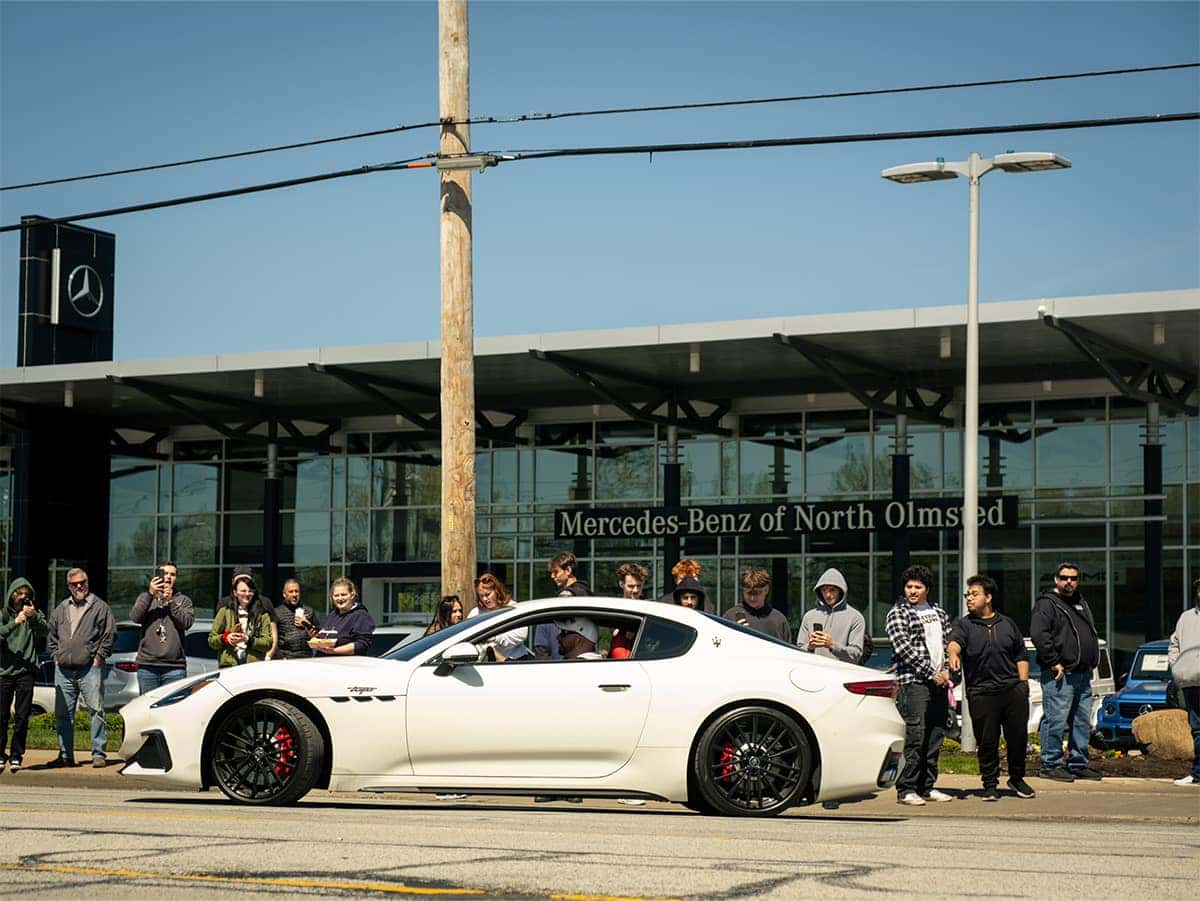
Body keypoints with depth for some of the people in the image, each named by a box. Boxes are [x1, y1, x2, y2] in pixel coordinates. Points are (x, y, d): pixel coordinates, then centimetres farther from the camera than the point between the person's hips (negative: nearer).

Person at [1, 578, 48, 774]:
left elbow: (45, 631, -9)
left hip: (26, 671, 0)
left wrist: (34, 617, -27)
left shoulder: (36, 614, 10)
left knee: (22, 717, -2)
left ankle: (16, 755, 5)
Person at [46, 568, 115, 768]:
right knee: (63, 714, 7)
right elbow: (51, 635, 23)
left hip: (89, 669, -5)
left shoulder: (99, 606, 3)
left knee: (96, 710, -8)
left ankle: (99, 754, -5)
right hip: (63, 670, 5)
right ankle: (66, 755, 14)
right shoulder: (61, 609, 17)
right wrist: (55, 656, 11)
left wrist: (98, 657, -7)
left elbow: (110, 634, -2)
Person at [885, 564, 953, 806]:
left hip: (938, 683, 7)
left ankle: (927, 787, 15)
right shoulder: (898, 613, -2)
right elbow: (903, 648, -11)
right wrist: (930, 673, -13)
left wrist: (946, 671, 3)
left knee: (935, 737, 7)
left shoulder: (939, 613, 18)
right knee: (915, 737, -12)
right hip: (913, 683, -7)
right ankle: (906, 789, -10)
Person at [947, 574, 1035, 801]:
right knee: (987, 741, -1)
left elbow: (1021, 655, 18)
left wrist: (1023, 682, 8)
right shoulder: (963, 625, 6)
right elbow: (954, 641, -16)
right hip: (981, 694, -2)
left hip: (1013, 690, 2)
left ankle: (1017, 778, 24)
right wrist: (953, 653, -39)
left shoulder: (1007, 624, 15)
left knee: (1018, 736, 6)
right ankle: (990, 784, 10)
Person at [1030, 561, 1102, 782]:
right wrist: (1053, 662, -20)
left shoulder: (1081, 604, 21)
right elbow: (1038, 634, -19)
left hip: (1083, 674, 9)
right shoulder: (1046, 604, -6)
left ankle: (1078, 764, 19)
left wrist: (1092, 662, 18)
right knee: (1055, 720, -8)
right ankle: (1050, 765, -4)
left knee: (1082, 722, 11)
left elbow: (1092, 634, 31)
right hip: (1059, 674, -9)